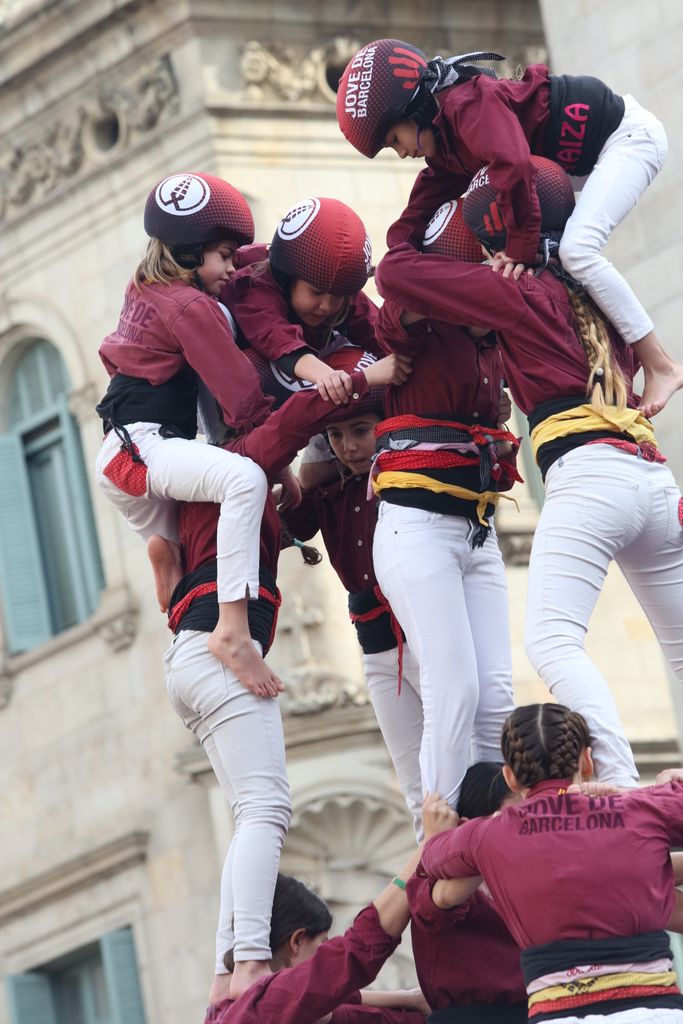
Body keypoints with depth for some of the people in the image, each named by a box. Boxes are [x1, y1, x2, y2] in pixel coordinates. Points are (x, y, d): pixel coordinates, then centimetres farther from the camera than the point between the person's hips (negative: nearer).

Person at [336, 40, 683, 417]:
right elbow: (421, 210, 10)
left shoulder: (470, 104, -25)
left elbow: (513, 167, -39)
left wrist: (521, 247, -32)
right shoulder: (447, 144, 8)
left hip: (629, 134, -11)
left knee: (577, 250, -24)